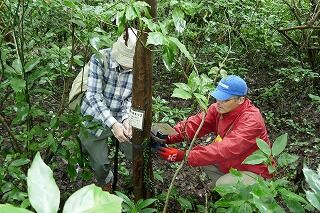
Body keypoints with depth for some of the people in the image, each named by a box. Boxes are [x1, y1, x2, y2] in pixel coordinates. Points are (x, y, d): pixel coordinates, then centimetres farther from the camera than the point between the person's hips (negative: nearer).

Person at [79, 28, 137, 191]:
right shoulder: (99, 59, -22)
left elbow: (132, 97, -7)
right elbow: (94, 96, -26)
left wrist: (126, 119, -27)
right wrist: (113, 124, -35)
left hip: (120, 120, 2)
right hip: (94, 119, -2)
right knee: (100, 164, 8)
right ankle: (106, 184, 44)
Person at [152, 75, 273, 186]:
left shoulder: (251, 121, -32)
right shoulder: (220, 108, -9)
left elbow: (224, 150, -40)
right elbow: (196, 123, -20)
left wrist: (184, 156, -44)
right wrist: (169, 137, -37)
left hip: (254, 172, -7)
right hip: (230, 163, 7)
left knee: (222, 186, -27)